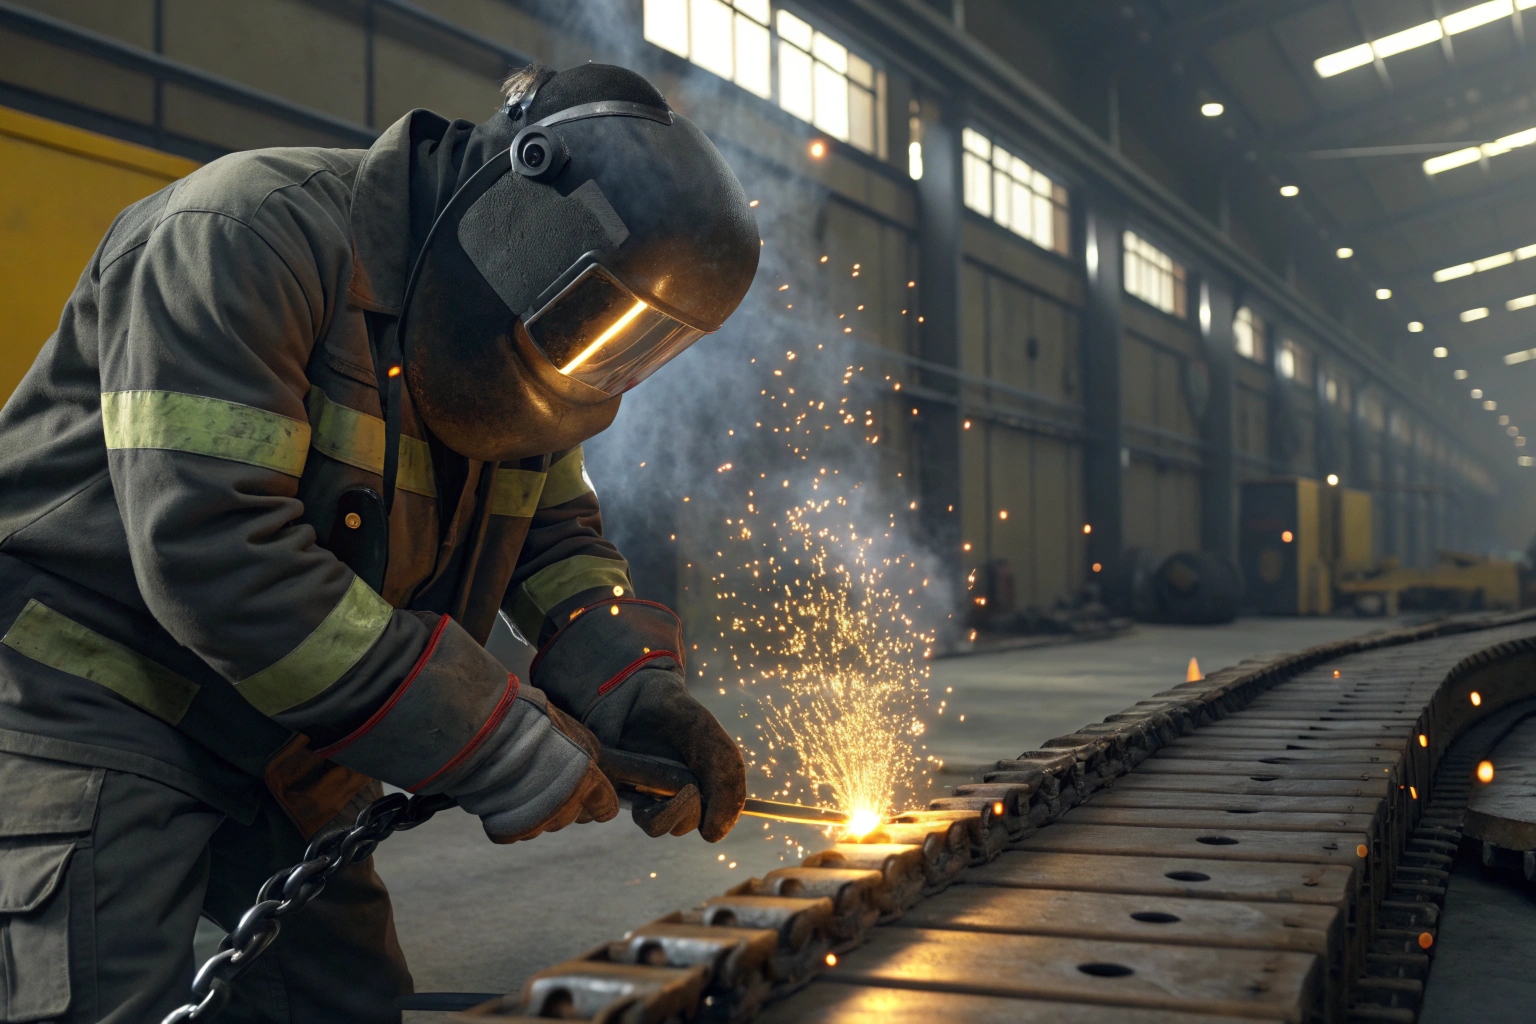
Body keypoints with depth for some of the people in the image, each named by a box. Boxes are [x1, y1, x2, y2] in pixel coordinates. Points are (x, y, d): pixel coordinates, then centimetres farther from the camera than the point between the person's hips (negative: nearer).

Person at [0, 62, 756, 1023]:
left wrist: (637, 684, -16)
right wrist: (500, 745, -29)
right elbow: (210, 552, -32)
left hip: (279, 744, 8)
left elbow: (558, 538, 7)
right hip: (84, 716, -7)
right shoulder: (249, 233, -25)